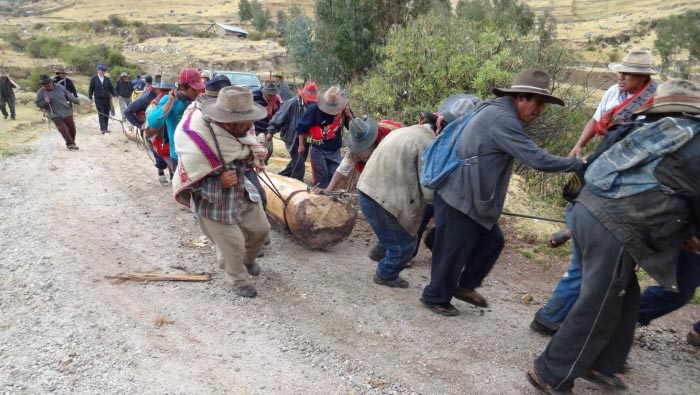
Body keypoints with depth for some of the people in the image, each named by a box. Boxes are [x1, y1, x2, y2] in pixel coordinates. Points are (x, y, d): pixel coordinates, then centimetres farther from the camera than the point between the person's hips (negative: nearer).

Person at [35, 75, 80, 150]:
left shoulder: (59, 87, 1)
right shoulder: (41, 92, -4)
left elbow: (69, 96, 13)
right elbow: (38, 104, 1)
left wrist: (77, 101, 20)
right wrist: (45, 102, -19)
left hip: (67, 113, 3)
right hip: (55, 116, -3)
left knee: (72, 129, 8)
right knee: (64, 130, -13)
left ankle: (72, 143, 28)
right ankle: (70, 144, -3)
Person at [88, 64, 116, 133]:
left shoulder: (107, 79, 9)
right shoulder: (94, 79, 2)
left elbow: (111, 88, 11)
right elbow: (91, 89, 3)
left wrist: (115, 95, 0)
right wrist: (90, 98, 0)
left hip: (107, 99, 3)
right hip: (98, 99, -3)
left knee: (106, 114, 5)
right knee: (101, 114, -9)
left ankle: (105, 128, 12)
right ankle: (103, 129, -14)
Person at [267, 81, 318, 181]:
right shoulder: (292, 103, -21)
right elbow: (279, 117, -14)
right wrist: (271, 131, -10)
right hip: (293, 138, -7)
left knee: (296, 162, 20)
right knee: (299, 165, -5)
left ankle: (281, 177, 39)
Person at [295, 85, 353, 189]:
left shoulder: (343, 109, -6)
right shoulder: (314, 109, -15)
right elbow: (301, 127, -6)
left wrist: (348, 115, -17)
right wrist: (301, 145, -6)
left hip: (335, 149, 3)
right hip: (318, 149, -3)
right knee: (321, 178, 2)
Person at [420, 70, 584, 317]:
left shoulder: (496, 111, 12)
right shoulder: (503, 119, -22)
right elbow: (538, 160, -26)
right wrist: (578, 163, -15)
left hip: (469, 197, 10)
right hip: (460, 198, -10)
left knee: (492, 241, 16)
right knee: (454, 251, 3)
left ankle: (465, 286, 31)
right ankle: (436, 298, 22)